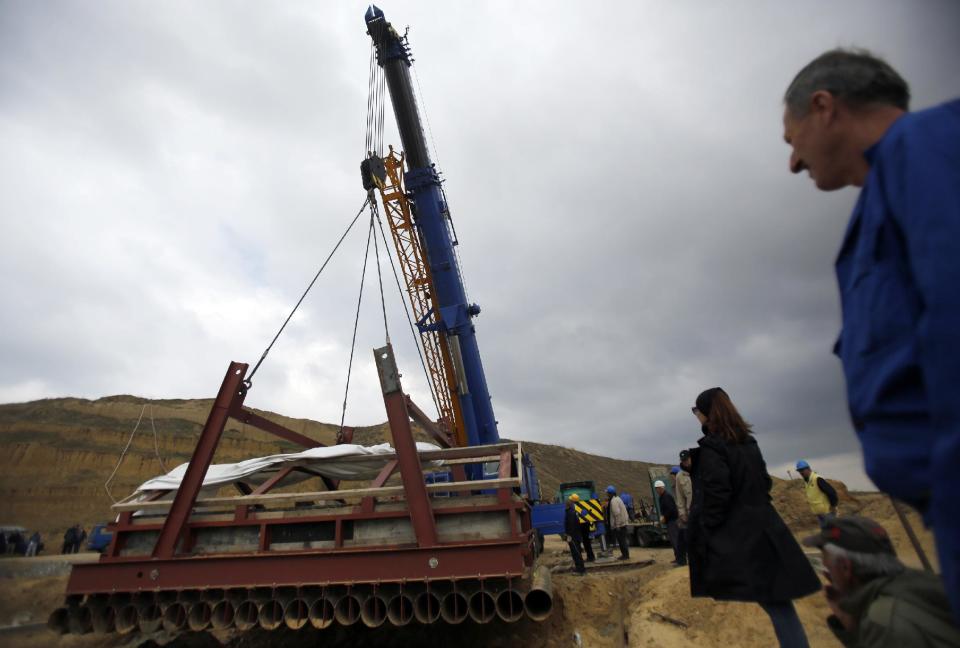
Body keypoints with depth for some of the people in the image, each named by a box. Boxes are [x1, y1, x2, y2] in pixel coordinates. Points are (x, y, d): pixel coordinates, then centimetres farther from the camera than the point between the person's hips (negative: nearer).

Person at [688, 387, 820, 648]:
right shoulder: (748, 443, 11)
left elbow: (716, 495, -20)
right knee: (777, 601, 10)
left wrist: (704, 535, -12)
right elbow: (765, 483, 18)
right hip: (763, 531, 8)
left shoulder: (710, 448, -15)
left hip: (733, 539, -8)